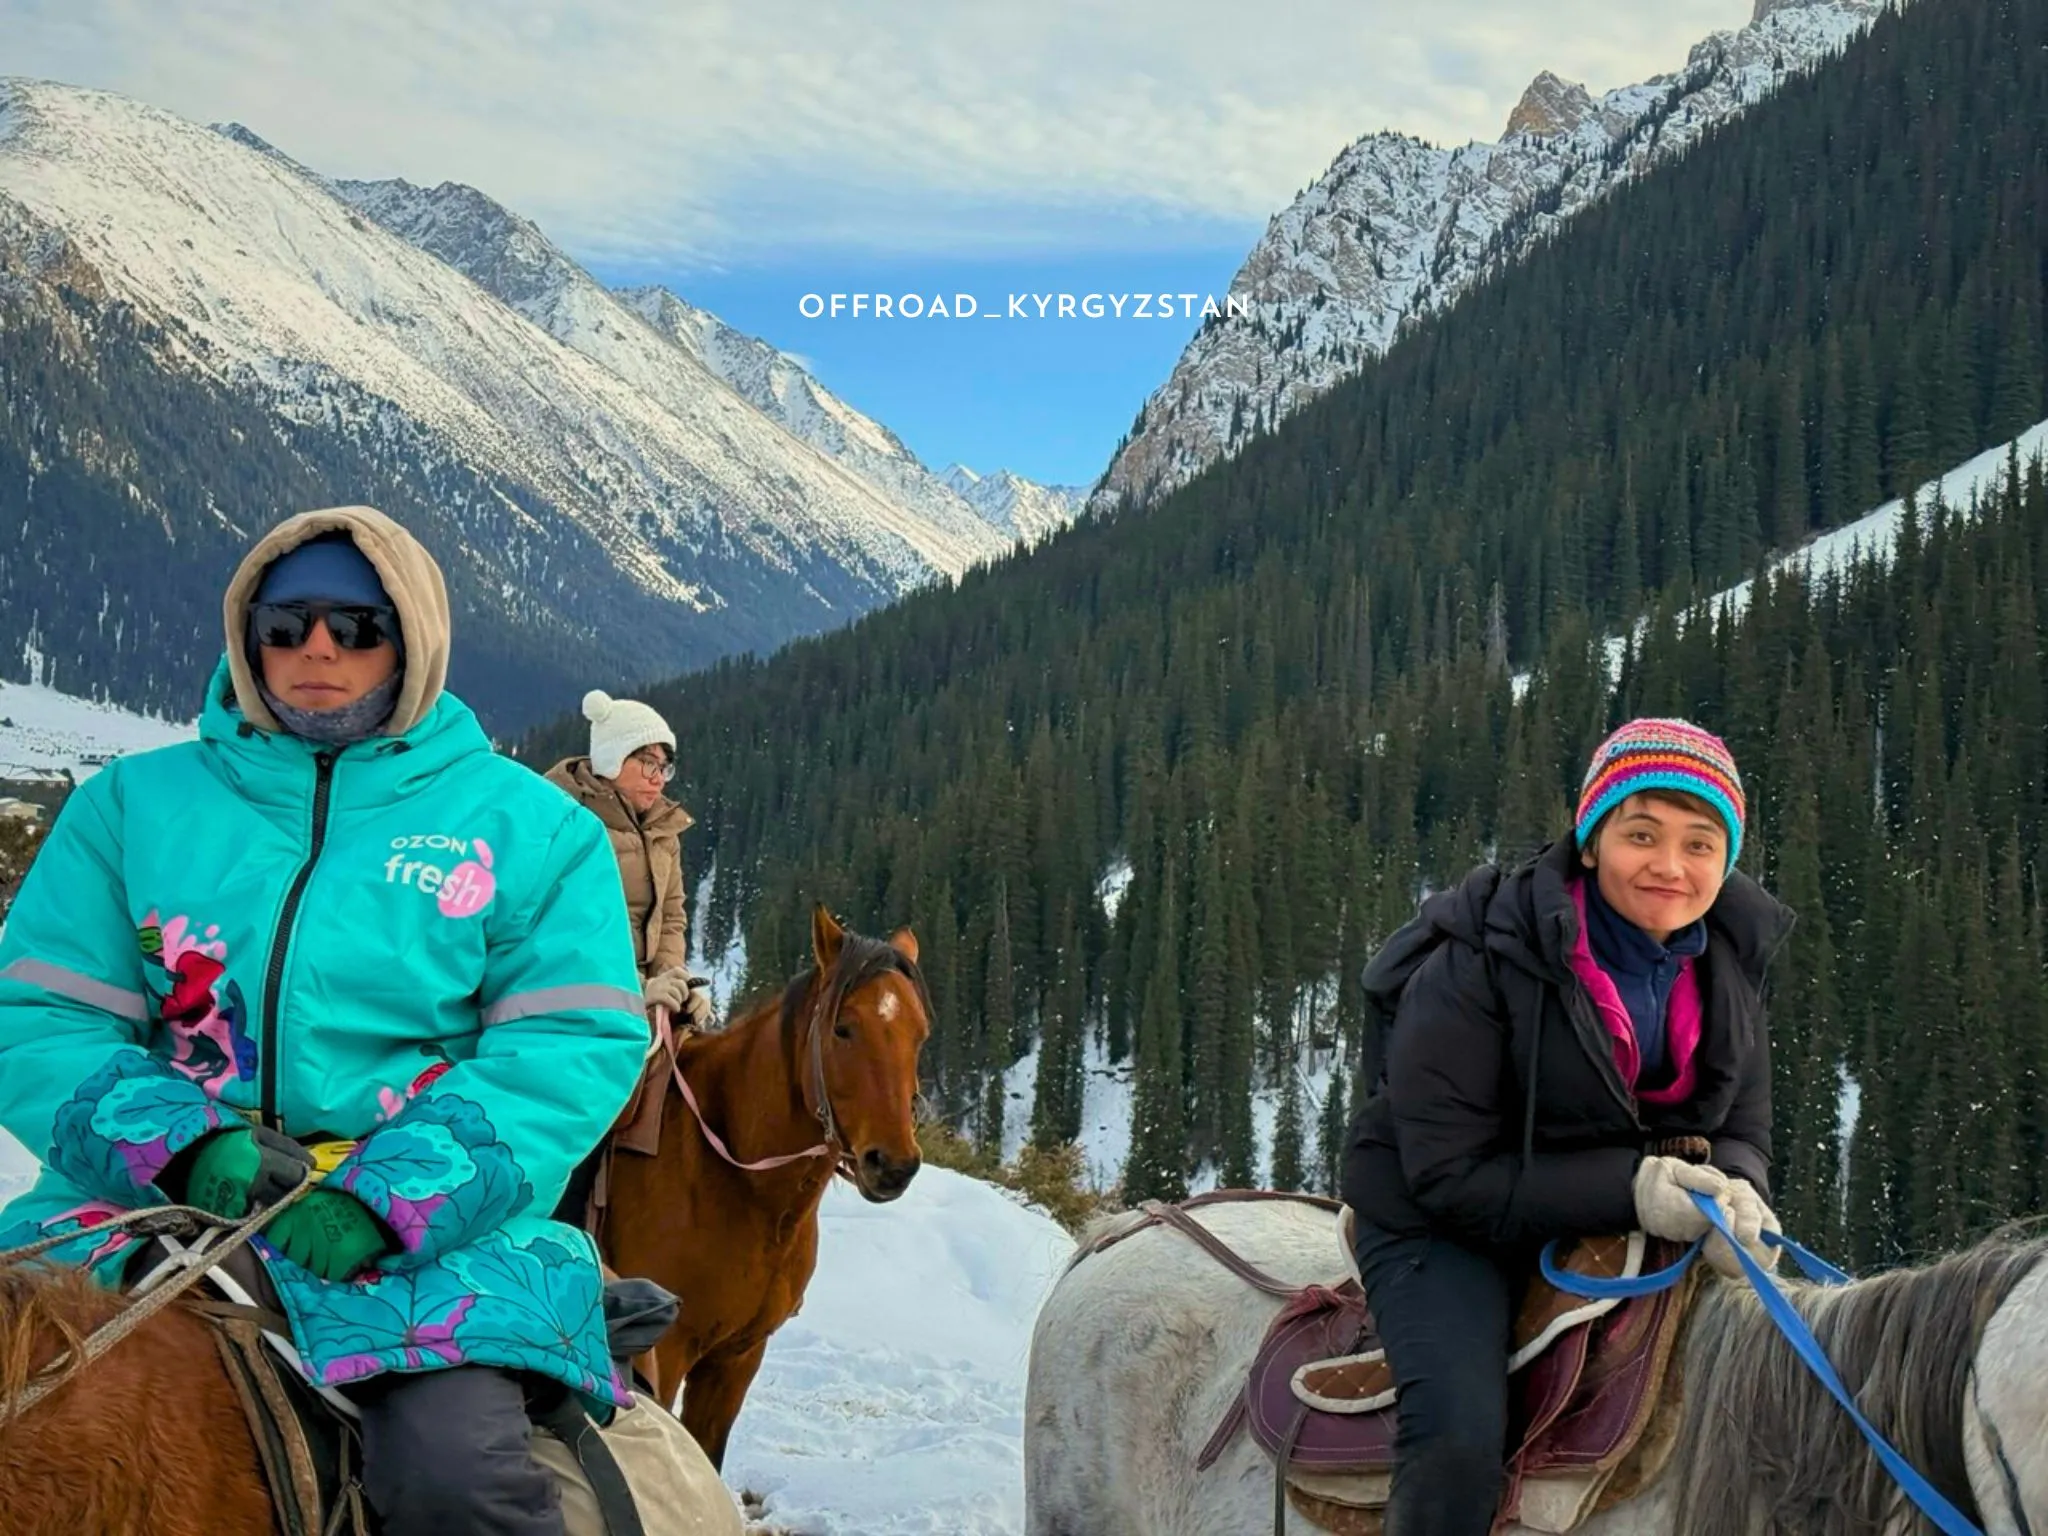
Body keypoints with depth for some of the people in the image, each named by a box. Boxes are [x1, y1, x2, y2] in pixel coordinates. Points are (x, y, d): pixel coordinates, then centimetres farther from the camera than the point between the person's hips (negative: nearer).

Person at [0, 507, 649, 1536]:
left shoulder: (526, 825, 9)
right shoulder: (132, 805, 13)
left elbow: (574, 1042, -1)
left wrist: (392, 1193, -16)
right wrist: (182, 1143, -14)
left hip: (429, 1227, -2)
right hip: (158, 1204, 2)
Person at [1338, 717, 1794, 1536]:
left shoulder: (1726, 964, -2)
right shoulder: (1475, 968, -22)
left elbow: (1742, 1132, 5)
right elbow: (1449, 1173, -23)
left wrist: (1733, 1192, -22)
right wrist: (1629, 1187, -33)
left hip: (1625, 1223, 6)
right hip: (1445, 1228, -6)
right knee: (1458, 1437, -30)